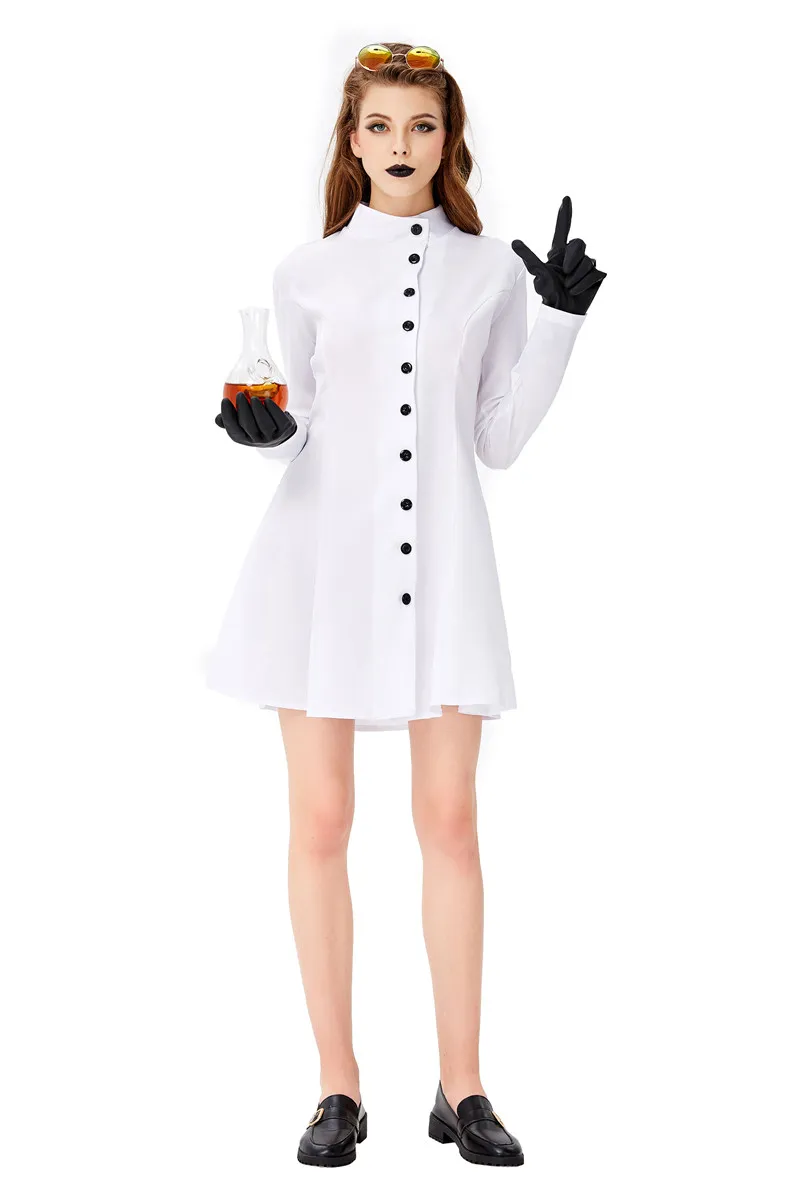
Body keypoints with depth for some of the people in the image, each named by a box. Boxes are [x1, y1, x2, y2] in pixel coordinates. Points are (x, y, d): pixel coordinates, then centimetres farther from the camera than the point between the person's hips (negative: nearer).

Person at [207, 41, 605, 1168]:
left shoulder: (492, 271, 9)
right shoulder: (308, 272, 8)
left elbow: (501, 438, 7)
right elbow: (301, 428, 12)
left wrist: (560, 320, -1)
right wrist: (265, 431, -10)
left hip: (442, 557, 0)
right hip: (323, 554, 0)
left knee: (450, 819, 0)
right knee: (321, 819, 0)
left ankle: (462, 1088, 8)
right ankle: (339, 1087, 9)